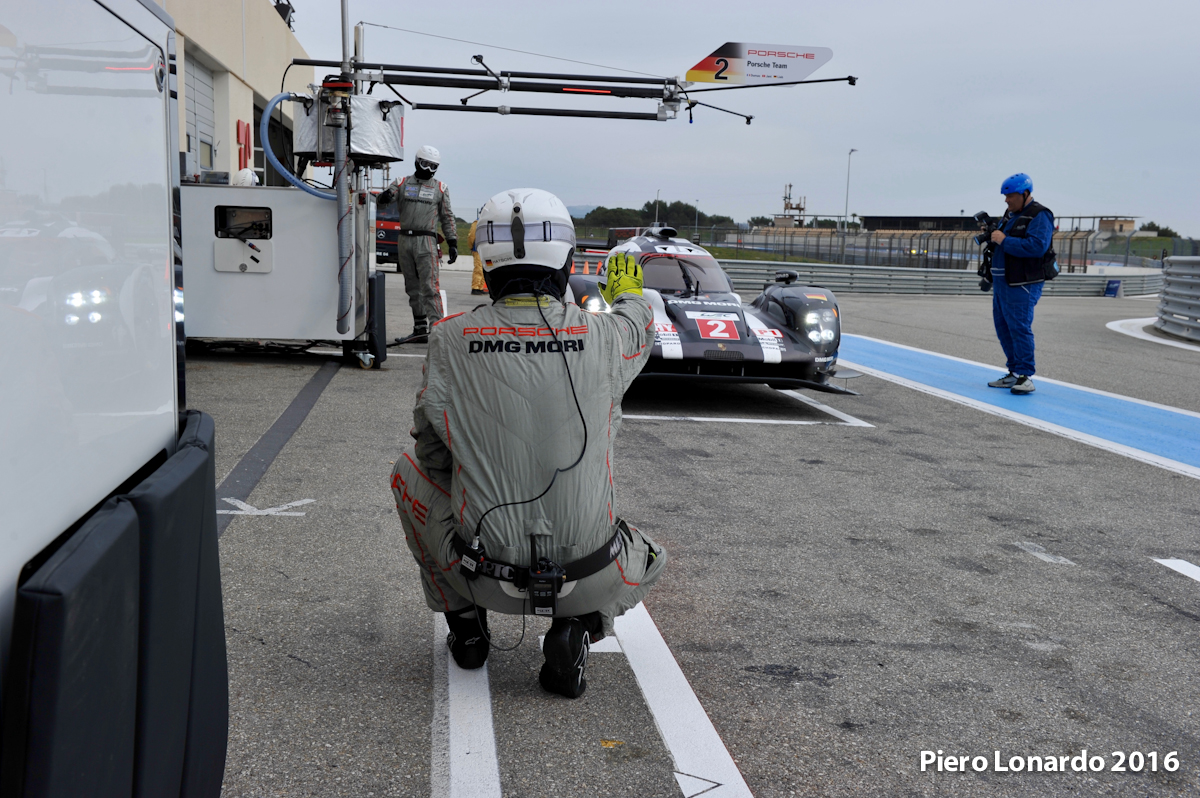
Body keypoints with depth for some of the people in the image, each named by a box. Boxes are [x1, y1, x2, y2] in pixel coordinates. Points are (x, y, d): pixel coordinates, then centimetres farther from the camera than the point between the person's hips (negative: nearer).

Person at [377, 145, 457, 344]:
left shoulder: (440, 188, 10)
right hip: (404, 240, 3)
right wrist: (385, 196, -26)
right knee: (412, 288, 7)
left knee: (429, 287, -12)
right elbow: (382, 200, -1)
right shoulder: (402, 183, 11)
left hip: (426, 241, -3)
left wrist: (453, 243, 3)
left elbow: (447, 218, 11)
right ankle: (420, 329, 13)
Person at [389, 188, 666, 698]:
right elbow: (639, 334, 18)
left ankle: (464, 622, 25)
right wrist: (627, 295, 42)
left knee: (408, 471, 26)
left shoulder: (450, 339, -10)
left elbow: (432, 451, 3)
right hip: (587, 578, 0)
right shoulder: (603, 337, -9)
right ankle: (576, 630, 6)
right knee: (650, 560, 35)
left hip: (485, 573, 0)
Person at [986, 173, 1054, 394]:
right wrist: (990, 232, 8)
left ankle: (1025, 376, -9)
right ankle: (1014, 374, 17)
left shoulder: (1039, 216, -11)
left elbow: (1037, 246, -25)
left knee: (1020, 327, -12)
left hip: (1022, 285, -10)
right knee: (1003, 327, 10)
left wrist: (1004, 241, -21)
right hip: (1002, 282, 10)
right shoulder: (1010, 213, 18)